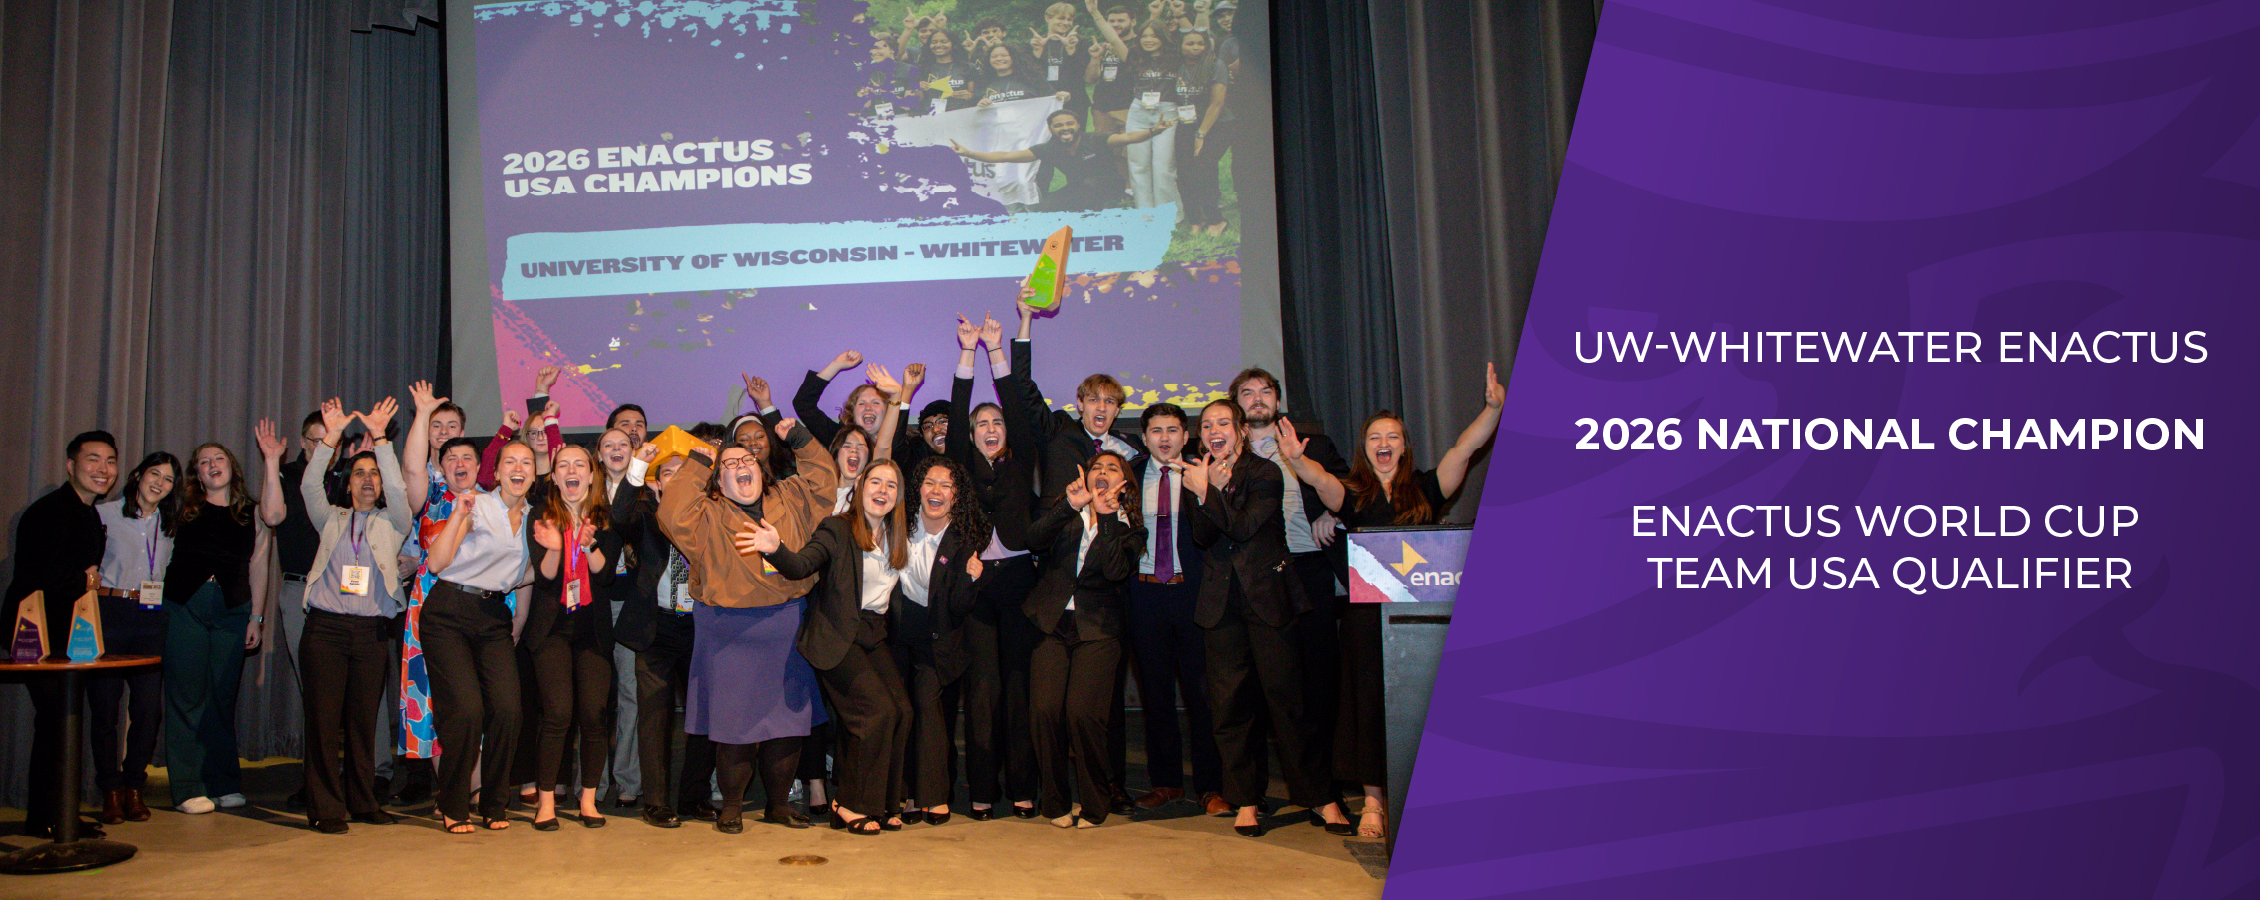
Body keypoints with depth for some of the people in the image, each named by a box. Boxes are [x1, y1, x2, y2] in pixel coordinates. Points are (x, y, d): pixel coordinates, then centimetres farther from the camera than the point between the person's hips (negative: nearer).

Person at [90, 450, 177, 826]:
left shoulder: (169, 525, 15)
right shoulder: (104, 514, 4)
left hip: (152, 619, 3)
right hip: (108, 615, -3)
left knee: (149, 707, -2)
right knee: (104, 707, 0)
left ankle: (133, 787, 12)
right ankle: (110, 791, 11)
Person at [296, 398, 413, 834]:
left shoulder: (391, 523, 14)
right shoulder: (331, 519, 17)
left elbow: (398, 490, -4)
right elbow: (309, 486, 2)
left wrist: (380, 438, -11)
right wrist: (330, 438, -8)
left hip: (372, 631, 0)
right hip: (325, 627, 0)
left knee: (364, 720, 3)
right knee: (324, 719, -4)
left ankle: (363, 802, 13)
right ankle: (326, 809, 0)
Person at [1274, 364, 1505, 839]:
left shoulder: (1426, 488, 10)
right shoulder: (1352, 494, 8)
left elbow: (1466, 447, -1)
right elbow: (1321, 480, -12)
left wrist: (1493, 408, -15)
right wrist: (1297, 459, -34)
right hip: (1367, 614, 0)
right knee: (1369, 699, 2)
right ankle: (1374, 800, 11)